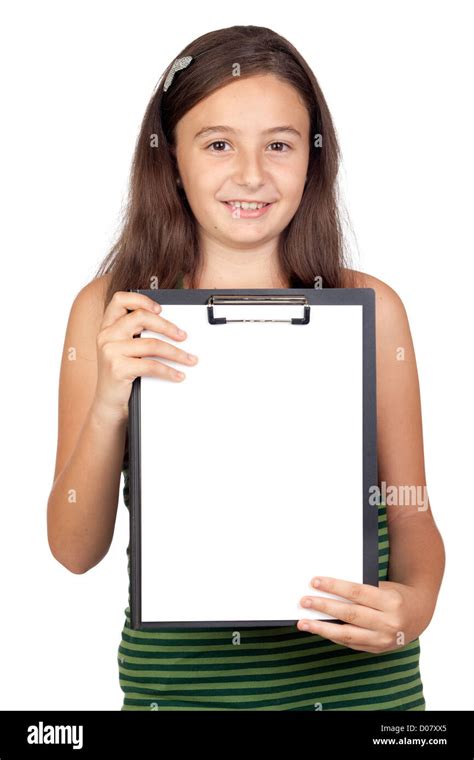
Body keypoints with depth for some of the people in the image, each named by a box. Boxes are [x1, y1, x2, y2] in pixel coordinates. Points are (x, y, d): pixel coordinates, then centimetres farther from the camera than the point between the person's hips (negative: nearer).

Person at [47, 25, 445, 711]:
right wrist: (108, 404, -21)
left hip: (357, 678, 1)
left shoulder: (370, 309, -5)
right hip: (177, 681, 0)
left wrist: (416, 602, -18)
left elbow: (411, 518, 2)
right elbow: (75, 550, -6)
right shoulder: (108, 313, -5)